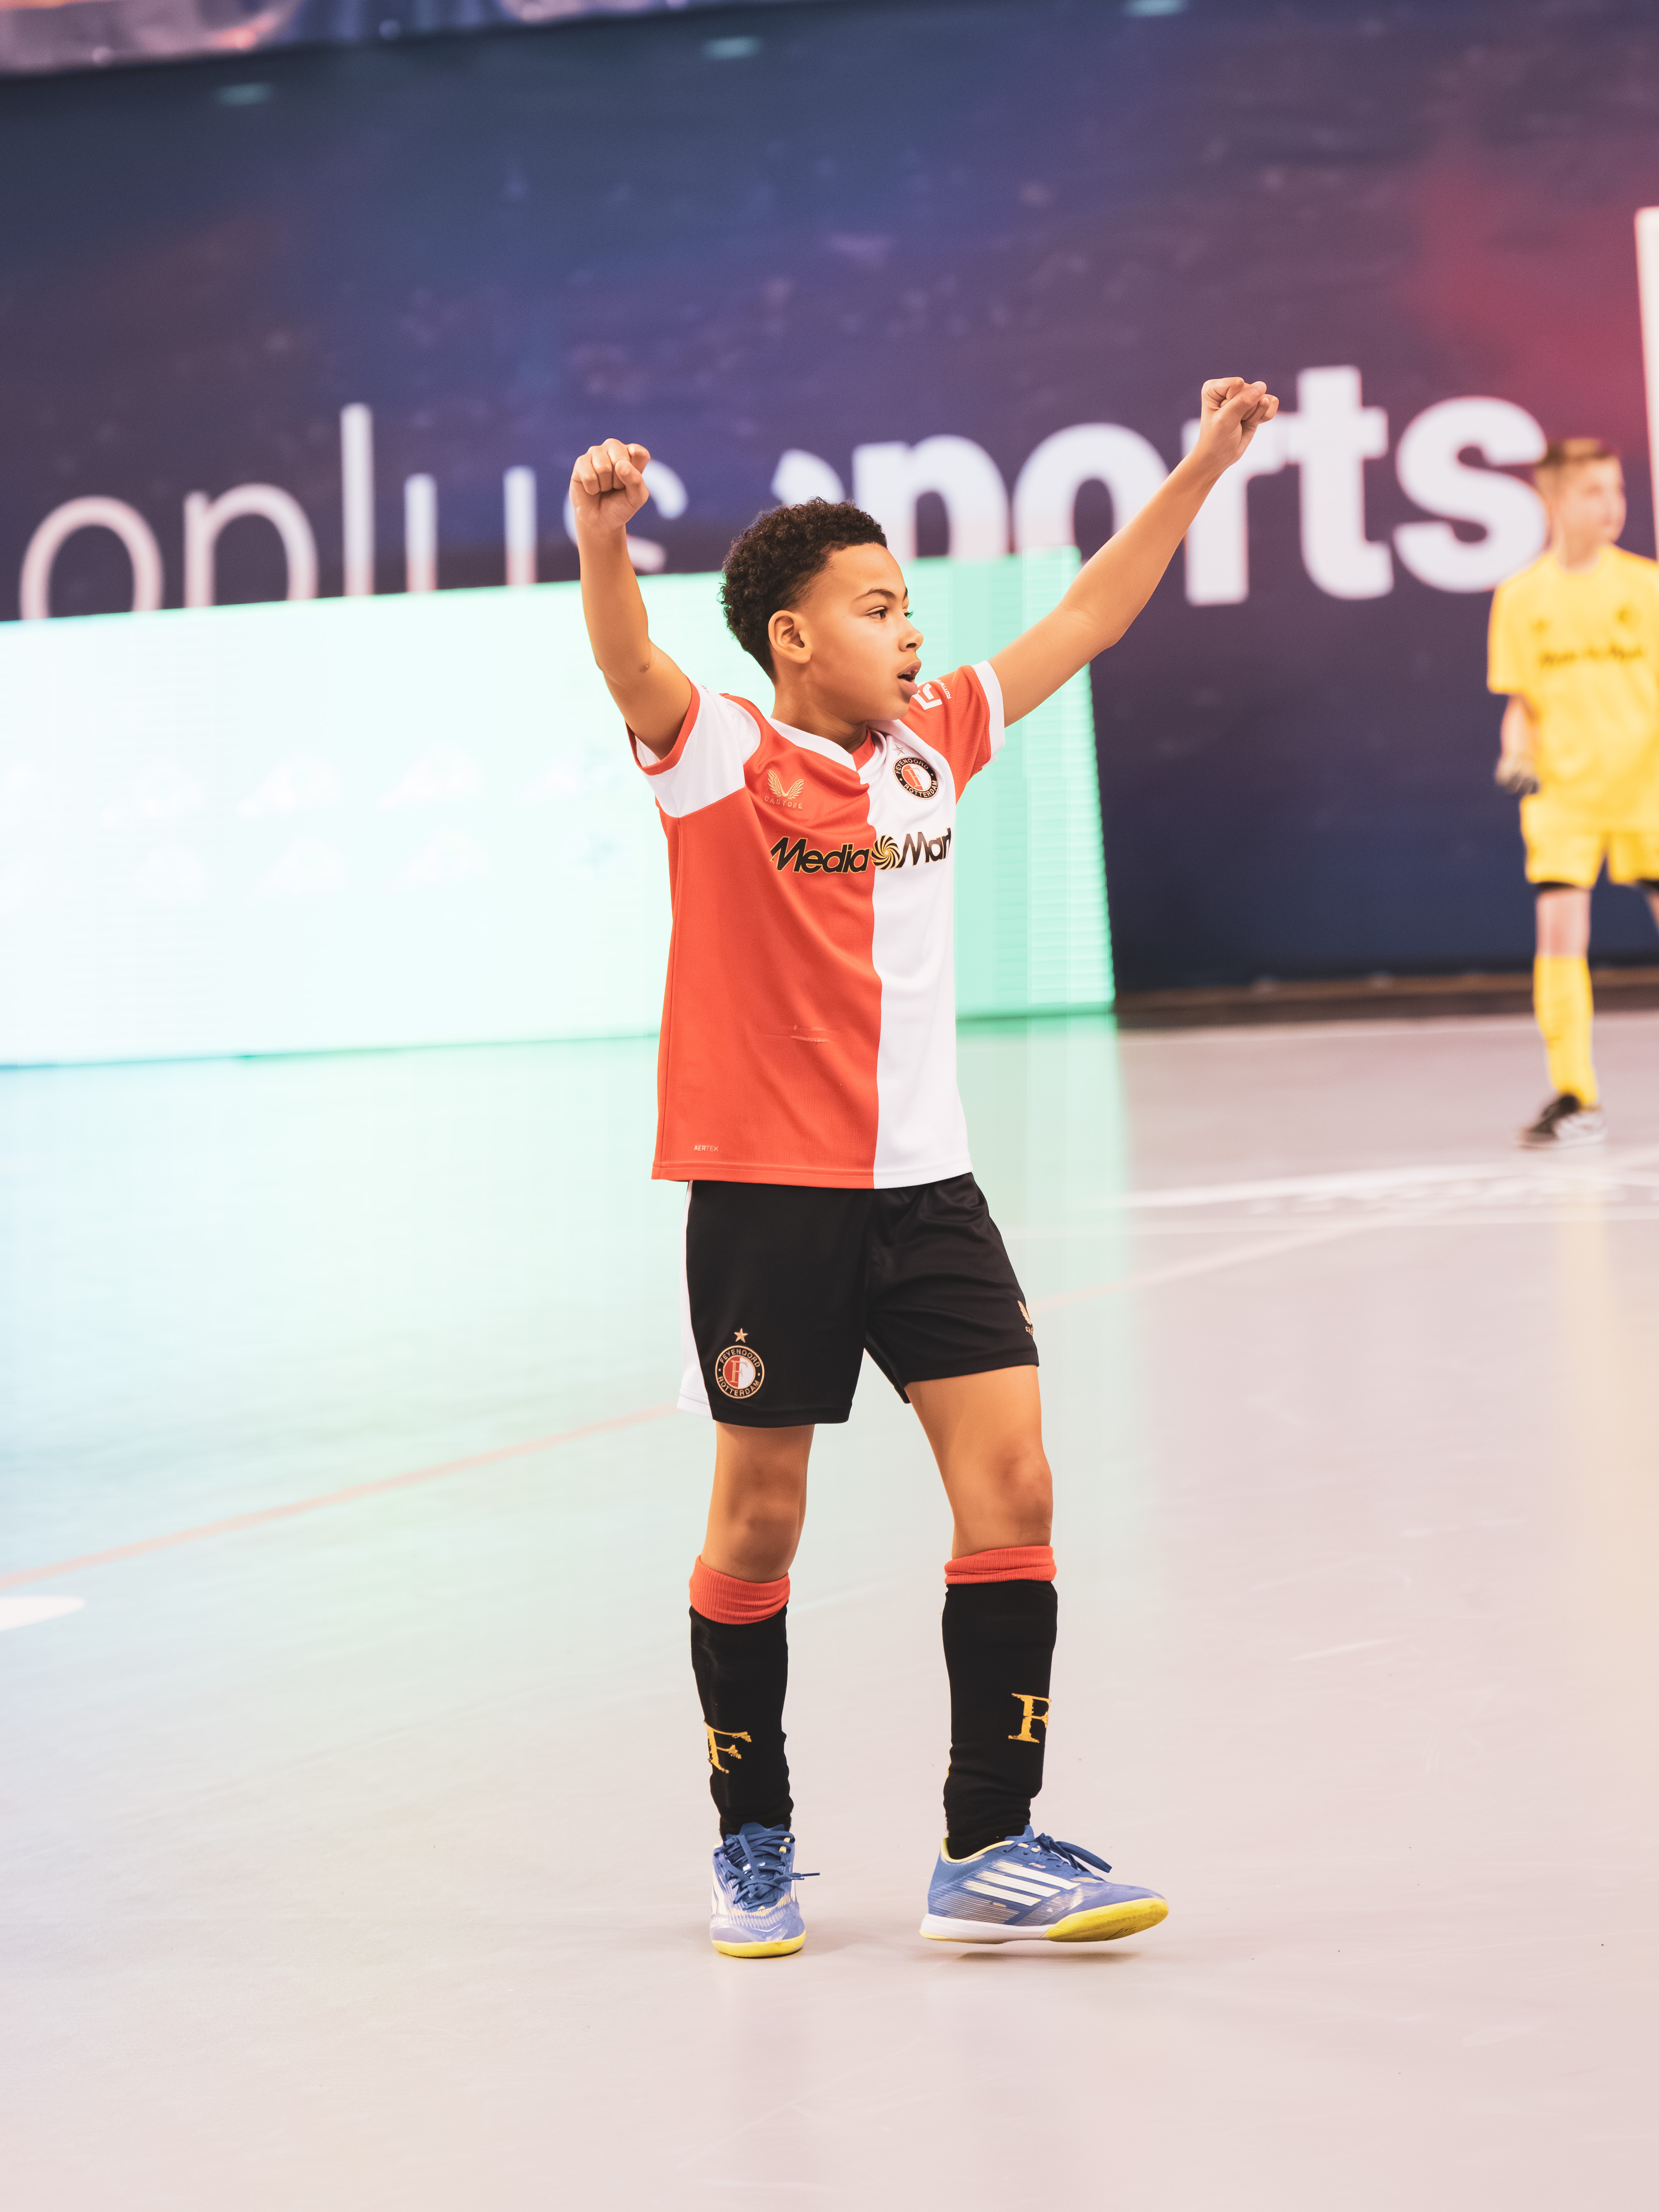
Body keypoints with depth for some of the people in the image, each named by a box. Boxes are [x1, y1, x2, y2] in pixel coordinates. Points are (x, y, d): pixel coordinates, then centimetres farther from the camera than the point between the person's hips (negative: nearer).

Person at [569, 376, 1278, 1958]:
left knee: (1010, 1488, -4)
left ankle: (989, 1853, 3)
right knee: (758, 1522, 4)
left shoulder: (932, 744, 9)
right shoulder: (721, 761, -7)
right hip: (766, 1188, -5)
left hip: (923, 1185, 5)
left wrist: (1201, 468, 14)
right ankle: (753, 1844, 22)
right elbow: (634, 668, -27)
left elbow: (1084, 621, 17)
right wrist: (601, 540, -47)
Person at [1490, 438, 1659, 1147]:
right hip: (1563, 791, 0)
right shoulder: (1521, 597, 2)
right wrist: (1516, 757, -10)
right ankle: (1573, 1096, -1)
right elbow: (1523, 702, 8)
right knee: (1559, 929, -9)